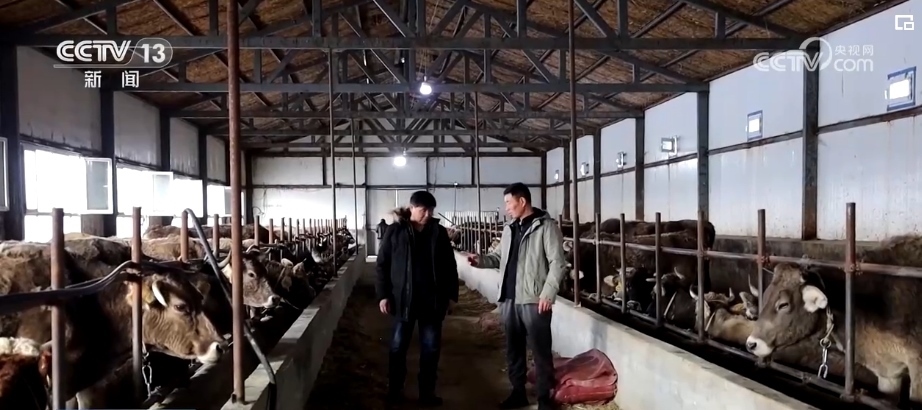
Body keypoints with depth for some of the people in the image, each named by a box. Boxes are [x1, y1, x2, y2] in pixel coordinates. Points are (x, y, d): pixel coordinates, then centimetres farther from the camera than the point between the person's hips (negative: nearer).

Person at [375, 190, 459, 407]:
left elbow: (450, 265, 7)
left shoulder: (439, 232, 2)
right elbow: (382, 264, -1)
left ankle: (427, 392, 22)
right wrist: (383, 294, -6)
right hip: (403, 298, -2)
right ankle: (394, 390, 26)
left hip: (432, 299, 2)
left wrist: (451, 294, 4)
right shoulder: (395, 231, -4)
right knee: (398, 346, 10)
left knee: (431, 347, 8)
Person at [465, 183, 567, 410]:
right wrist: (481, 259, -1)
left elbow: (558, 262, -13)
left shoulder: (546, 226, -9)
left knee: (541, 352, 2)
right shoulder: (509, 229, 13)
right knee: (513, 349, 17)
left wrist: (548, 293, -19)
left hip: (534, 301, -7)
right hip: (509, 300, 7)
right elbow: (499, 257, 19)